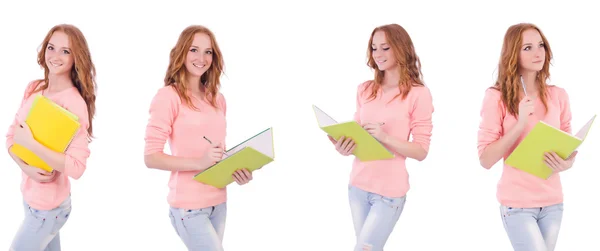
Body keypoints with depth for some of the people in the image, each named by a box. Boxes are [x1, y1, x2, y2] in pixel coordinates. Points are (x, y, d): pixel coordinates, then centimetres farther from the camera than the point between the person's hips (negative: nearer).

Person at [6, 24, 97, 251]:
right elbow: (11, 136, 3)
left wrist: (30, 143, -28)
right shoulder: (34, 89, -1)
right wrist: (26, 166, -15)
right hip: (29, 196, 6)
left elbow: (76, 167, -27)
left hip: (48, 207, -6)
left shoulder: (74, 104, -21)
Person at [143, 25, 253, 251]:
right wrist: (199, 162, -24)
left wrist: (237, 171, 1)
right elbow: (151, 157, -13)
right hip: (189, 206, -6)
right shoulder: (168, 96, -9)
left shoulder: (217, 99, 12)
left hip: (218, 202, 7)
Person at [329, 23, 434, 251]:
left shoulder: (418, 94, -9)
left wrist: (385, 137, -25)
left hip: (389, 191, -5)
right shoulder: (365, 90, 7)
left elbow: (421, 151, -10)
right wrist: (345, 147, -9)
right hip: (358, 185, 5)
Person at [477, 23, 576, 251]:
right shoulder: (497, 97, -9)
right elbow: (485, 159, -12)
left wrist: (565, 164, -11)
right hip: (517, 204, -5)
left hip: (553, 202, 5)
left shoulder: (558, 96, 4)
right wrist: (520, 124, -21)